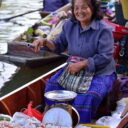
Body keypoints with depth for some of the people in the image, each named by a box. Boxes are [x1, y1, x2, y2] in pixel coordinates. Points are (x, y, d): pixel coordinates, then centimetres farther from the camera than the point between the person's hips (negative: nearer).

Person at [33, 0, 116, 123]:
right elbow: (59, 45, 15)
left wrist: (81, 64, -25)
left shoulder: (103, 30, -15)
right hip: (74, 68, 6)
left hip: (100, 73, -6)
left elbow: (105, 57, -19)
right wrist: (44, 42, -5)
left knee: (86, 98, -31)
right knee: (53, 84, -13)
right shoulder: (69, 25, 4)